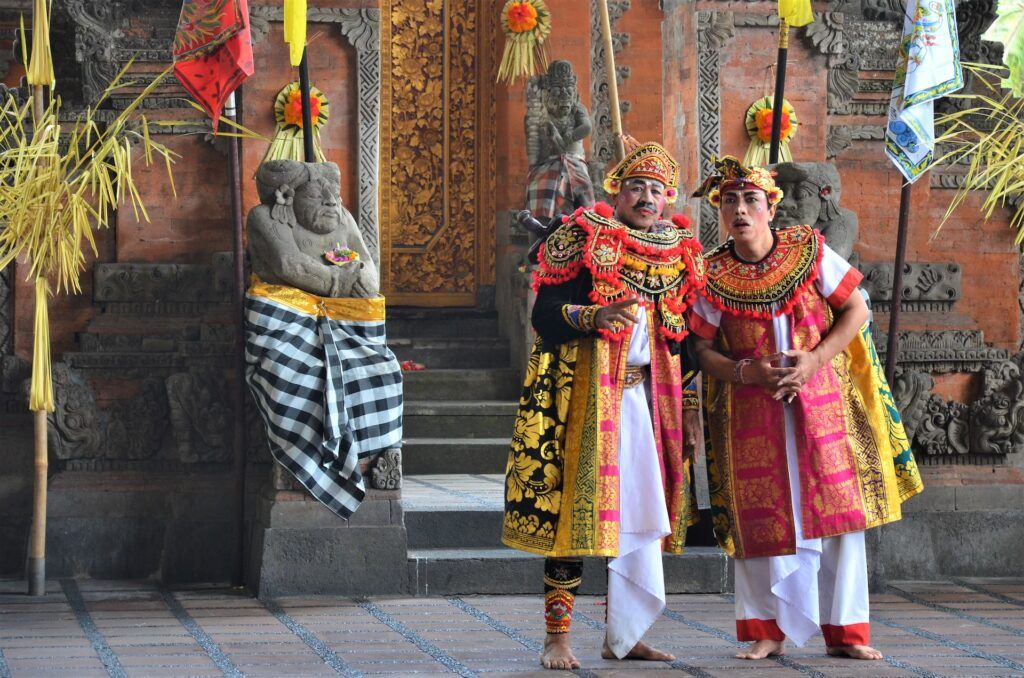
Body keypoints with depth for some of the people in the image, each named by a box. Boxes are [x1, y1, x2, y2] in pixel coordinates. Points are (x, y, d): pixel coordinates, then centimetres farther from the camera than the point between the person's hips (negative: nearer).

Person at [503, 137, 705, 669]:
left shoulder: (679, 251, 13)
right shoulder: (582, 237, -3)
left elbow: (683, 335, 16)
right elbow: (544, 313, -9)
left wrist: (690, 403, 11)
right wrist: (591, 317, -27)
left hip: (651, 397, 5)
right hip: (585, 392, -5)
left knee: (644, 514, 4)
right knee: (573, 507, -8)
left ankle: (623, 636, 13)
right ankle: (557, 638, -3)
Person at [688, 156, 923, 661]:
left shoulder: (809, 251, 0)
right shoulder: (713, 275, 0)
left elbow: (855, 308, 0)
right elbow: (703, 349, 1)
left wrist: (815, 359, -12)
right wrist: (746, 372, -17)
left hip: (821, 400, 0)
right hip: (751, 411, 0)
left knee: (838, 508, -1)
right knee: (761, 518, 0)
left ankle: (845, 632, 5)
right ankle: (769, 631, 11)